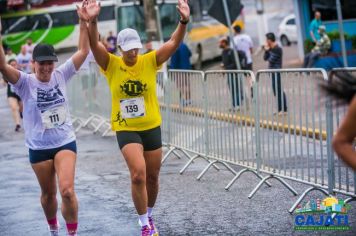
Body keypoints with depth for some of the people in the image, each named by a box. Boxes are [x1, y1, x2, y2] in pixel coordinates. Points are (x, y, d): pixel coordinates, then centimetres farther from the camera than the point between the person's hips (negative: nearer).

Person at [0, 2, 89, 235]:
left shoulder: (61, 75, -3)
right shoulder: (26, 82, -10)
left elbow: (83, 51, -3)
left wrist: (83, 21, -12)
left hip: (65, 142, 0)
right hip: (39, 147, 0)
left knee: (67, 190, -16)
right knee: (48, 193, 14)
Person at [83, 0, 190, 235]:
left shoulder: (150, 61, -5)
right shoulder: (111, 65, -7)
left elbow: (173, 43, -15)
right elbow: (94, 45, -22)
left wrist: (184, 21, -33)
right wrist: (92, 21, -41)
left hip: (152, 127, 3)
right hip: (126, 129, -2)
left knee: (152, 177, 13)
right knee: (138, 175, -17)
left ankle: (149, 217, 37)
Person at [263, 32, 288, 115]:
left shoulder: (277, 49, -15)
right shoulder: (270, 49, 12)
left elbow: (271, 60, -19)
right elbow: (265, 58, 11)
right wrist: (266, 50, -4)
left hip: (276, 72, -9)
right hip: (272, 72, 9)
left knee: (278, 90, -7)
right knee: (276, 90, 13)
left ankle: (284, 109, -4)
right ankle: (280, 109, 20)